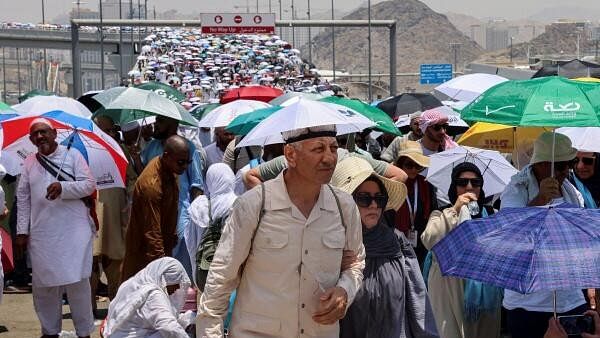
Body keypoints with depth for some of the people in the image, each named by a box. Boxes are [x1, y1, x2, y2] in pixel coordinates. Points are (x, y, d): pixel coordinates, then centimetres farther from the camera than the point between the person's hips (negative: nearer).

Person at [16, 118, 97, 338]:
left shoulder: (72, 155, 1)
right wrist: (22, 230, 6)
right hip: (41, 233, 3)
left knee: (78, 282, -5)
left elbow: (89, 185, -5)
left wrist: (62, 188, -20)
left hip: (73, 231, -3)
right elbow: (23, 198, 12)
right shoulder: (29, 163, 11)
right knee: (43, 284, 6)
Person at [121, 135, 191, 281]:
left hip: (164, 243, 8)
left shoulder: (168, 170, -5)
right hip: (144, 249, -8)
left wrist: (172, 234, 20)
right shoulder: (151, 185, -32)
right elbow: (152, 232, -32)